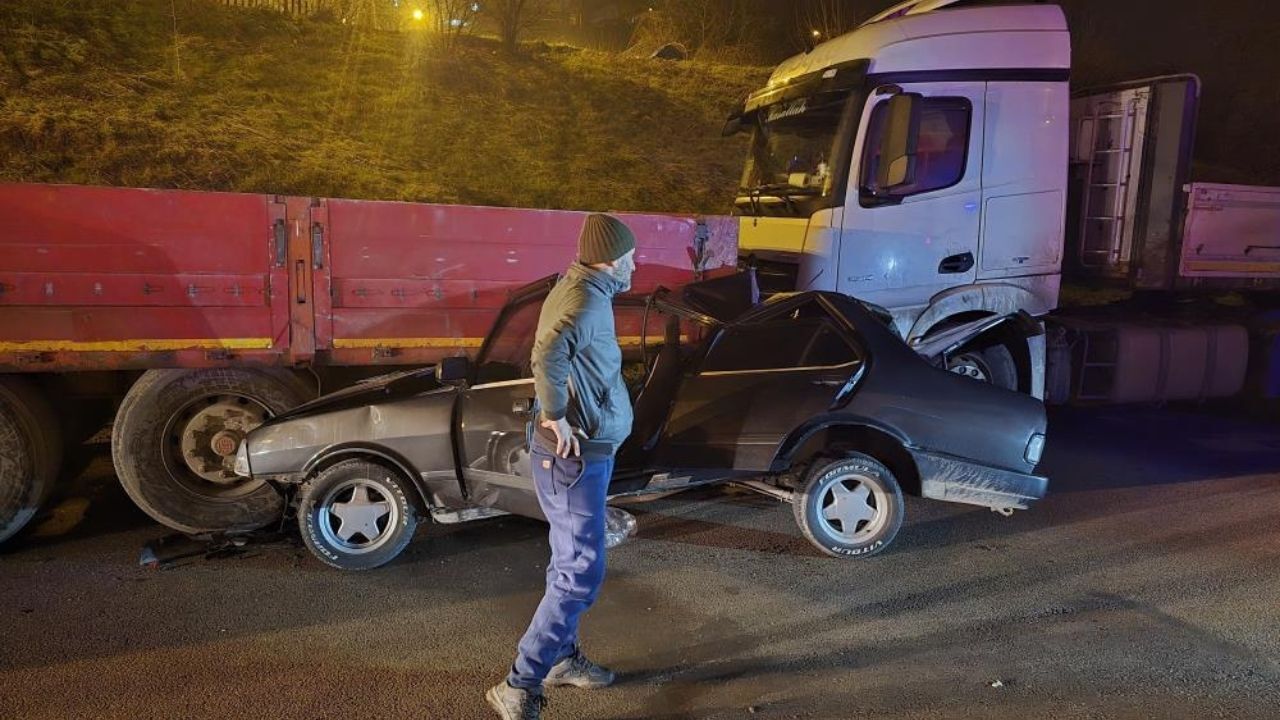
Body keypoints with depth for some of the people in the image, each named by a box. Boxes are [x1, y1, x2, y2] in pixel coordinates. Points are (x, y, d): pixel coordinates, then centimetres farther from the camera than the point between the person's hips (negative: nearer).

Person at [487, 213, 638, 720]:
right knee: (581, 575, -5)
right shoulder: (588, 300, -21)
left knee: (571, 565, 21)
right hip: (575, 459, -10)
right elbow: (549, 355, -40)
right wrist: (556, 418, -27)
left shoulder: (579, 289, 10)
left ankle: (563, 658, 36)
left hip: (580, 454, 10)